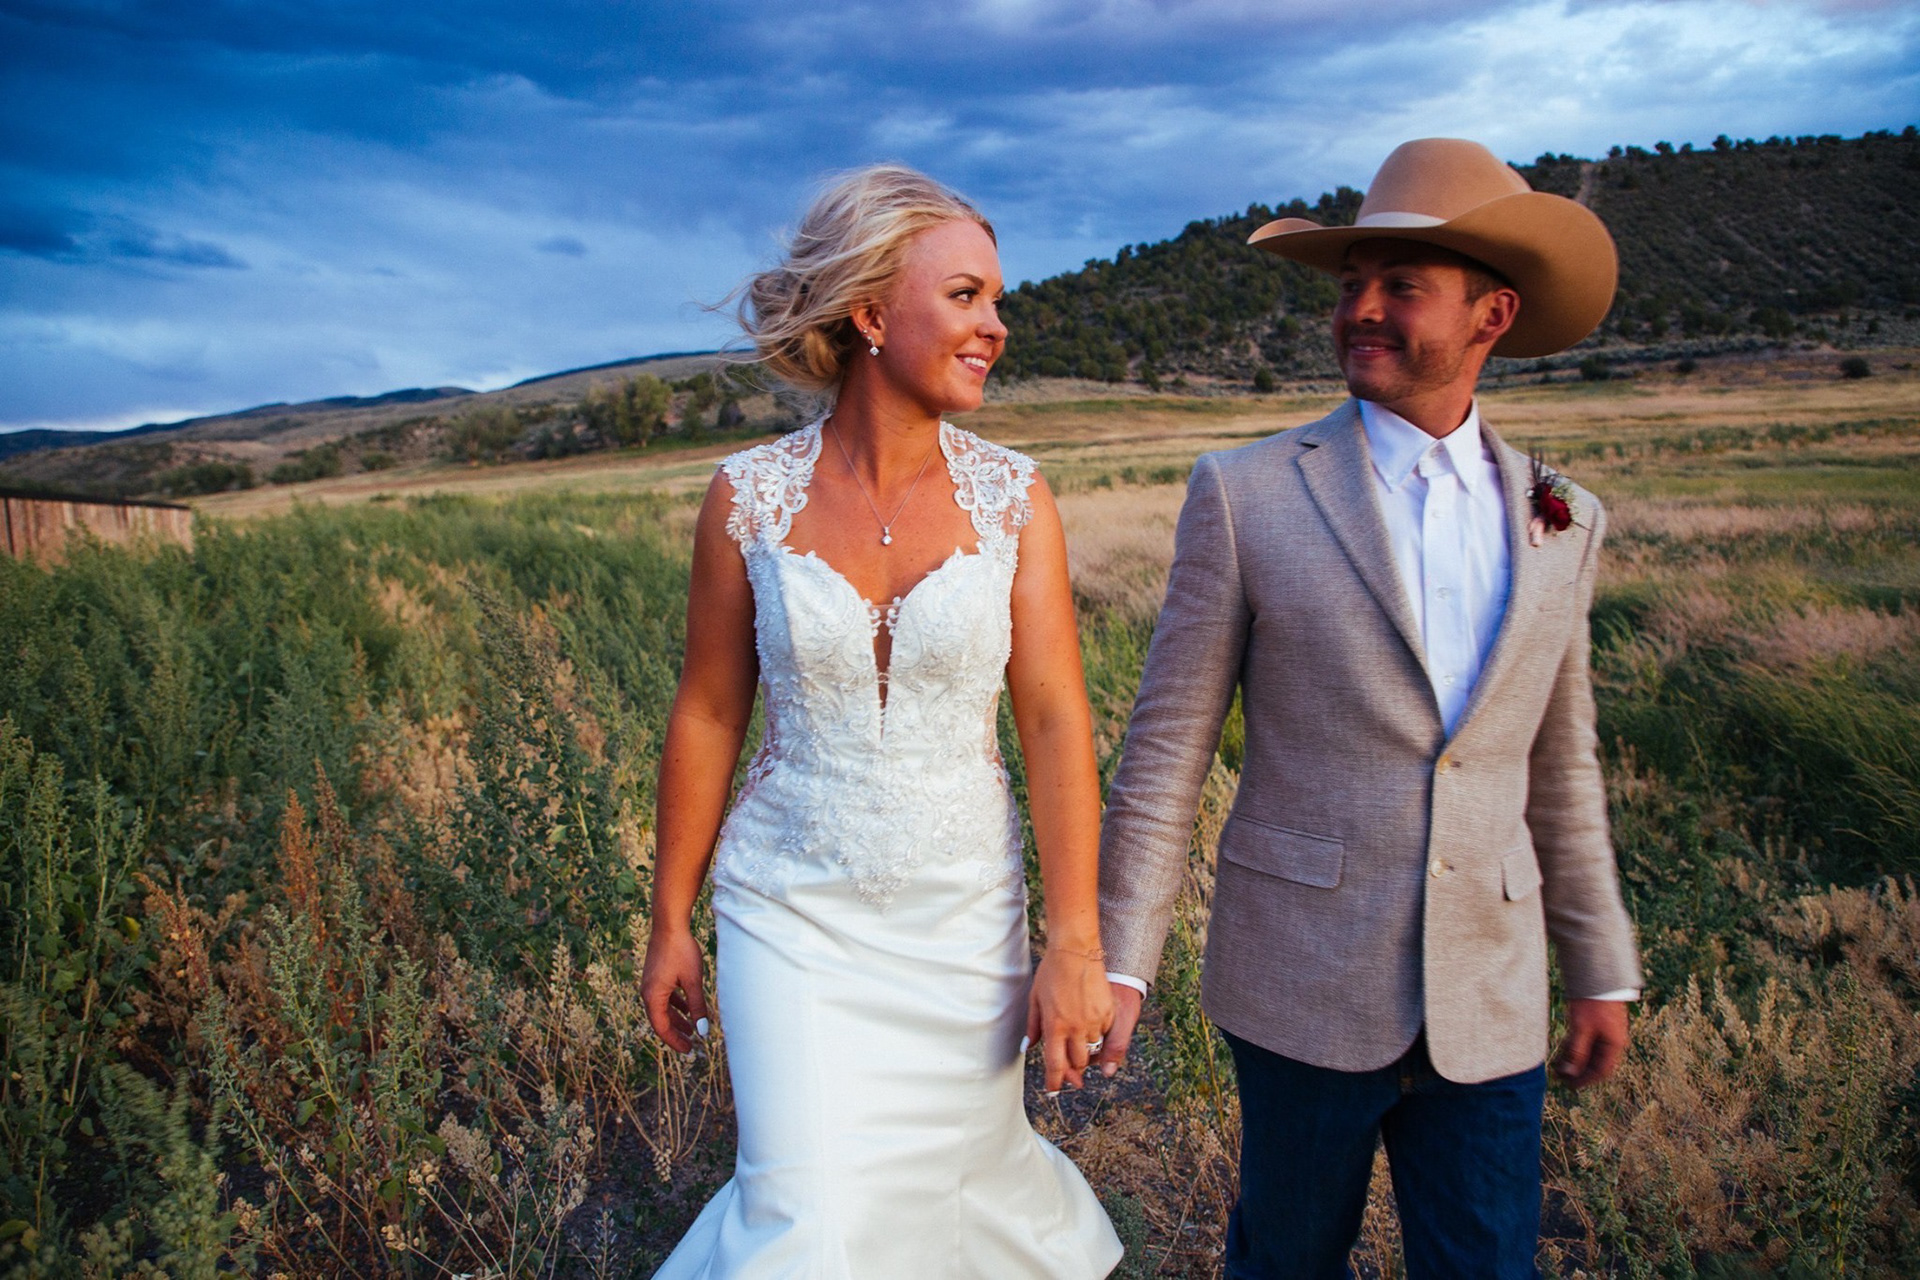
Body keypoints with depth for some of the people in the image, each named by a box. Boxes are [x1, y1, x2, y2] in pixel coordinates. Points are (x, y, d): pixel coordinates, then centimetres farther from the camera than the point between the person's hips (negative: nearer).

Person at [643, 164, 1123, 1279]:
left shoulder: (1013, 499, -7)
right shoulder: (750, 498, -8)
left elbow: (1057, 722, -9)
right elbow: (707, 720, -1)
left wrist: (1075, 947, -13)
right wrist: (671, 923, 5)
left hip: (963, 911, 1)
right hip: (793, 912, -1)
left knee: (961, 1170, 18)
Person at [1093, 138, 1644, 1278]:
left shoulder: (1560, 522, 3)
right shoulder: (1245, 496, -8)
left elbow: (1560, 767, 12)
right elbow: (1166, 750, -8)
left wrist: (1603, 970, 15)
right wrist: (1117, 962, -11)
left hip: (1490, 1001, 3)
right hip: (1302, 987, -2)